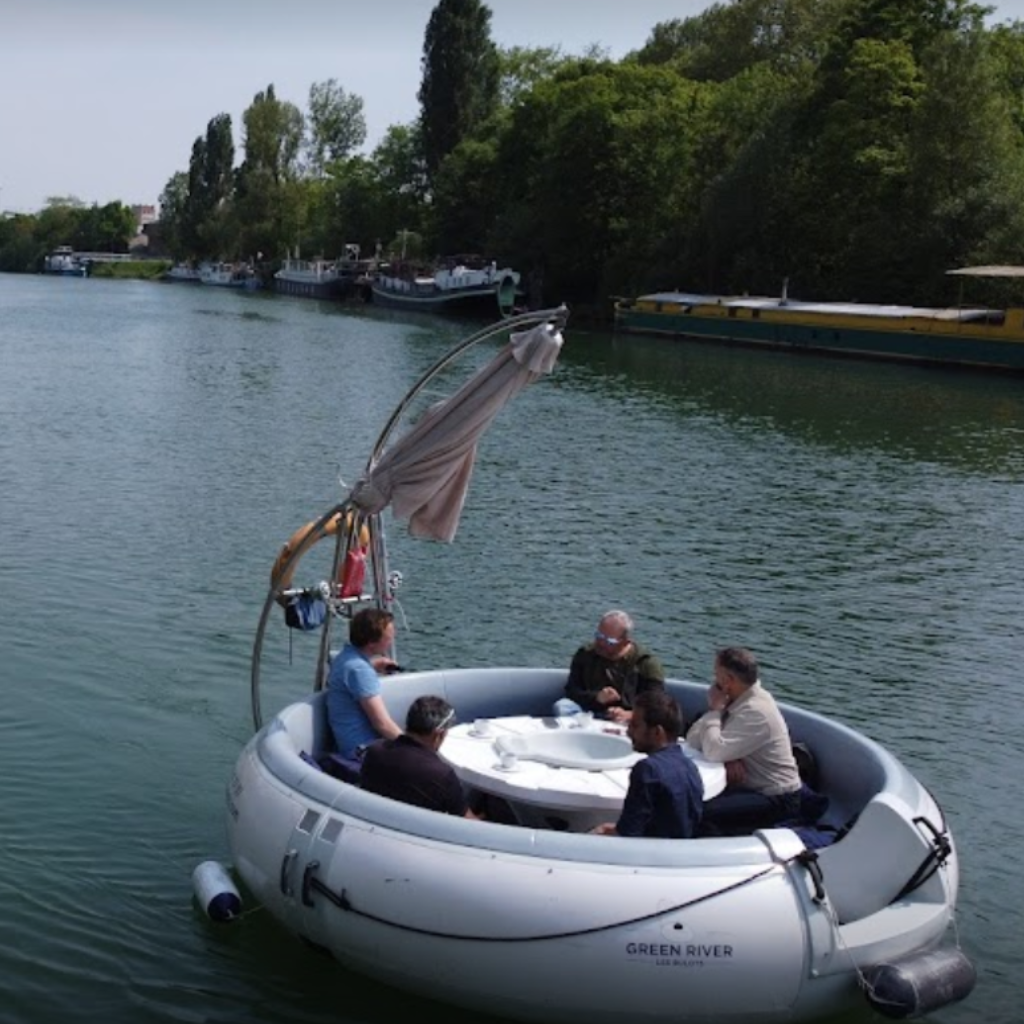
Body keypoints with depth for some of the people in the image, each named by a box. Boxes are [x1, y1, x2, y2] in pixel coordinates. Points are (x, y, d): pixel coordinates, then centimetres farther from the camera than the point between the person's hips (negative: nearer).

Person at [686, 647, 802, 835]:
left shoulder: (756, 711, -22)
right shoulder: (736, 700, 5)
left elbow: (714, 751, -29)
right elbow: (692, 740, 2)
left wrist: (715, 709, -16)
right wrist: (727, 758, -17)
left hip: (775, 799, -9)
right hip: (748, 786, 9)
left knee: (702, 814, -27)